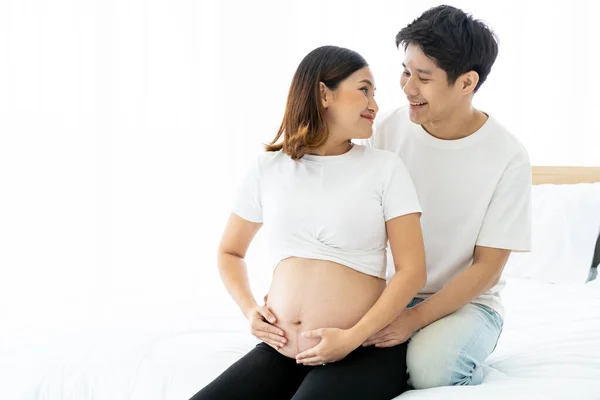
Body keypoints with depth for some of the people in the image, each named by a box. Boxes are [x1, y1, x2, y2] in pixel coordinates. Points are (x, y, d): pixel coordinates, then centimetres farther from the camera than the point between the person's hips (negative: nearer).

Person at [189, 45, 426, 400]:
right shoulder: (268, 169, 10)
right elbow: (229, 252, 21)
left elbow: (413, 270, -4)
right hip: (281, 352, 3)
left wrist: (352, 338, -15)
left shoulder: (385, 168, 2)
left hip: (363, 352, -3)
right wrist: (250, 310, 3)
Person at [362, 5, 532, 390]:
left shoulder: (507, 157, -14)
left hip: (467, 301, -2)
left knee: (431, 368, -33)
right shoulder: (390, 130, -6)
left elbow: (487, 266, -11)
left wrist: (413, 319, -22)